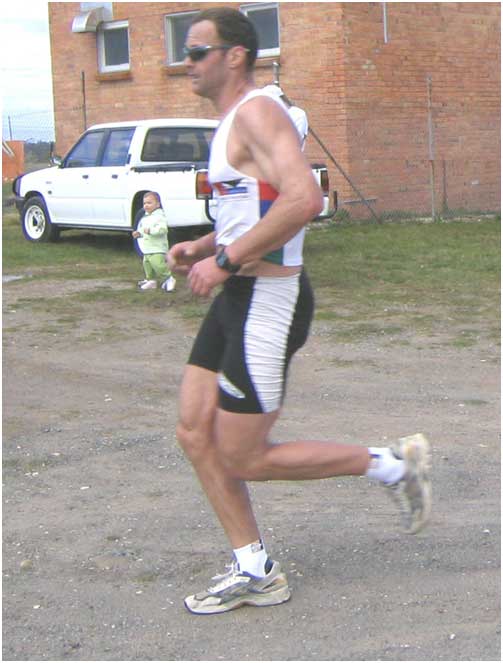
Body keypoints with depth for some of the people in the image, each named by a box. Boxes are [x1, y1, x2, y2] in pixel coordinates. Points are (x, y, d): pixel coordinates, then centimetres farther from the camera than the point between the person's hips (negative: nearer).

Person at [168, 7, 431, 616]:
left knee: (244, 461, -3)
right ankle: (254, 572, 19)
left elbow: (303, 199, -30)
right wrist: (201, 247, 13)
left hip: (267, 303, -10)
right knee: (194, 435, 8)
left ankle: (391, 465, 10)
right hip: (238, 297, 10)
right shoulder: (233, 122, 17)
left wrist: (224, 261, -25)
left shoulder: (257, 112, -15)